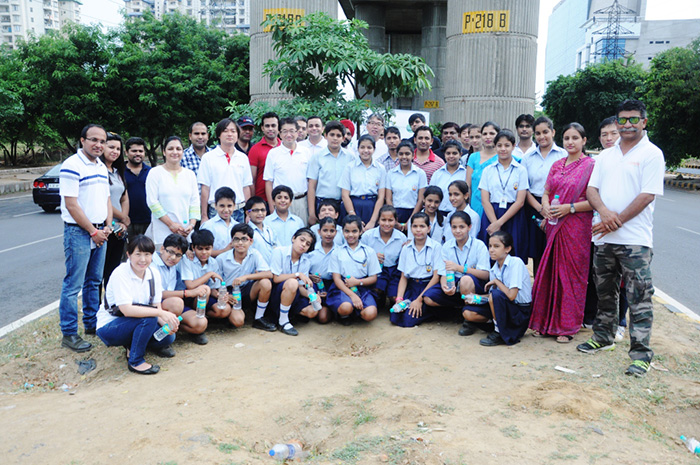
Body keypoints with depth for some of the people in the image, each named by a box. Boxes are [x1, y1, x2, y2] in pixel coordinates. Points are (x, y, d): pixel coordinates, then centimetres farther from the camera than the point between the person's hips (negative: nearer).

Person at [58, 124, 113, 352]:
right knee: (73, 284, -3)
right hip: (78, 232, -8)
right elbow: (71, 205, -16)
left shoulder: (102, 167, 13)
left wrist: (107, 226, 4)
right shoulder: (72, 166, -11)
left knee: (94, 282, 15)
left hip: (100, 232, 8)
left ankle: (91, 323, 27)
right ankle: (69, 333, 6)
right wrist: (93, 231, -13)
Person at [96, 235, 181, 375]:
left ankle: (132, 346, 9)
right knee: (149, 317, -31)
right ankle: (135, 361, -15)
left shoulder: (154, 274, -2)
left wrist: (166, 324, -24)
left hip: (134, 325, 6)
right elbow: (127, 310, -31)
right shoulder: (120, 274, -22)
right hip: (108, 327, -6)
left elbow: (157, 307, -3)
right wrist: (162, 313, -36)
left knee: (168, 337, -16)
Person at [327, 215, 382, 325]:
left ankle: (353, 309, 8)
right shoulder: (337, 252, 6)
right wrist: (352, 295, -15)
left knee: (370, 314, -25)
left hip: (362, 288, 2)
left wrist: (357, 282, -11)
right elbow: (336, 278, -1)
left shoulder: (369, 251, 9)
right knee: (345, 308, -34)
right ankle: (344, 315, 4)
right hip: (342, 288, -1)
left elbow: (373, 278, 8)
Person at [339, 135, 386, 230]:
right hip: (352, 206, -1)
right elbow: (345, 195, -1)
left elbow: (381, 197, 2)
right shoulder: (350, 167, 4)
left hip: (373, 207, 1)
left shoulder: (380, 169, 7)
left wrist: (373, 221, -9)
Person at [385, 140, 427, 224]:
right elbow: (388, 199, 4)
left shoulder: (420, 173, 4)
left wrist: (410, 221, -9)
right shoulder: (390, 173, 8)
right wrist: (395, 222, -7)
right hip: (395, 214, 1)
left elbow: (421, 199, -1)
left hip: (414, 213, -1)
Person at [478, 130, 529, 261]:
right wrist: (495, 223, -12)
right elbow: (485, 201, 1)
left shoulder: (520, 170, 4)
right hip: (490, 217, 1)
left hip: (513, 218, -1)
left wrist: (500, 222, -11)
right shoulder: (488, 170, 8)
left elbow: (520, 201, -3)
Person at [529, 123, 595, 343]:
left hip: (576, 225, -5)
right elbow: (546, 191, 16)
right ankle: (547, 322, 18)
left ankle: (568, 326, 11)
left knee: (571, 274, 0)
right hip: (554, 224, 5)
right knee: (551, 272, 7)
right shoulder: (557, 165, 14)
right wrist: (545, 206, -4)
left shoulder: (590, 165, -5)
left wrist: (570, 207, -17)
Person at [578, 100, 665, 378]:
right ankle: (603, 337, 32)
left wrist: (617, 221, -15)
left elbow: (647, 195, -11)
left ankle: (641, 354, 1)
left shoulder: (651, 154, -3)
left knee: (639, 298, -5)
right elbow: (591, 189, 8)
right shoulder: (605, 156, 15)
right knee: (605, 293, 17)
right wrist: (604, 211, -12)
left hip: (634, 239, -6)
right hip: (603, 238, 6)